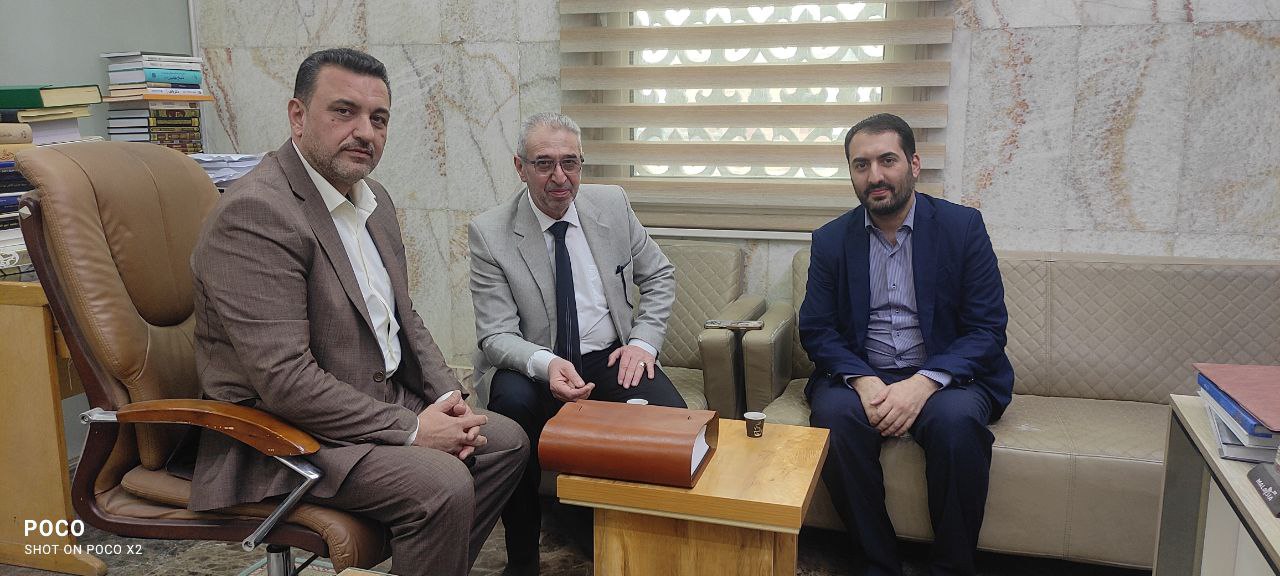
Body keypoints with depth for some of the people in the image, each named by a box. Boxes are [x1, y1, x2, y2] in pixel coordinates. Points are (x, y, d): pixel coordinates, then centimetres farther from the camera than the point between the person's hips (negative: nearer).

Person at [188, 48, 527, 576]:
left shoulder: (373, 198, 8)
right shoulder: (256, 213, -22)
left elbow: (404, 319, 15)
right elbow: (284, 379, -26)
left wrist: (447, 399, -1)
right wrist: (411, 429, -21)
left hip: (380, 402, 10)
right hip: (285, 433, -9)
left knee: (506, 441, 7)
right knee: (443, 485, -26)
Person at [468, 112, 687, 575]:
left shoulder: (611, 205, 1)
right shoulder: (489, 233, -8)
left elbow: (659, 276, 11)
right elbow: (496, 335, -12)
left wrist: (643, 342, -4)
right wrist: (546, 364, -33)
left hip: (609, 358, 2)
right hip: (533, 365, -2)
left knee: (669, 412, -26)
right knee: (511, 403, -35)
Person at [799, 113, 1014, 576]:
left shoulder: (963, 226, 0)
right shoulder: (831, 240, 6)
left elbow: (987, 328, -5)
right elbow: (816, 329, 3)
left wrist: (923, 383, -21)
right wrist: (863, 381, -18)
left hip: (943, 376, -1)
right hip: (860, 376, 2)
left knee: (957, 419, -33)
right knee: (835, 415, -30)